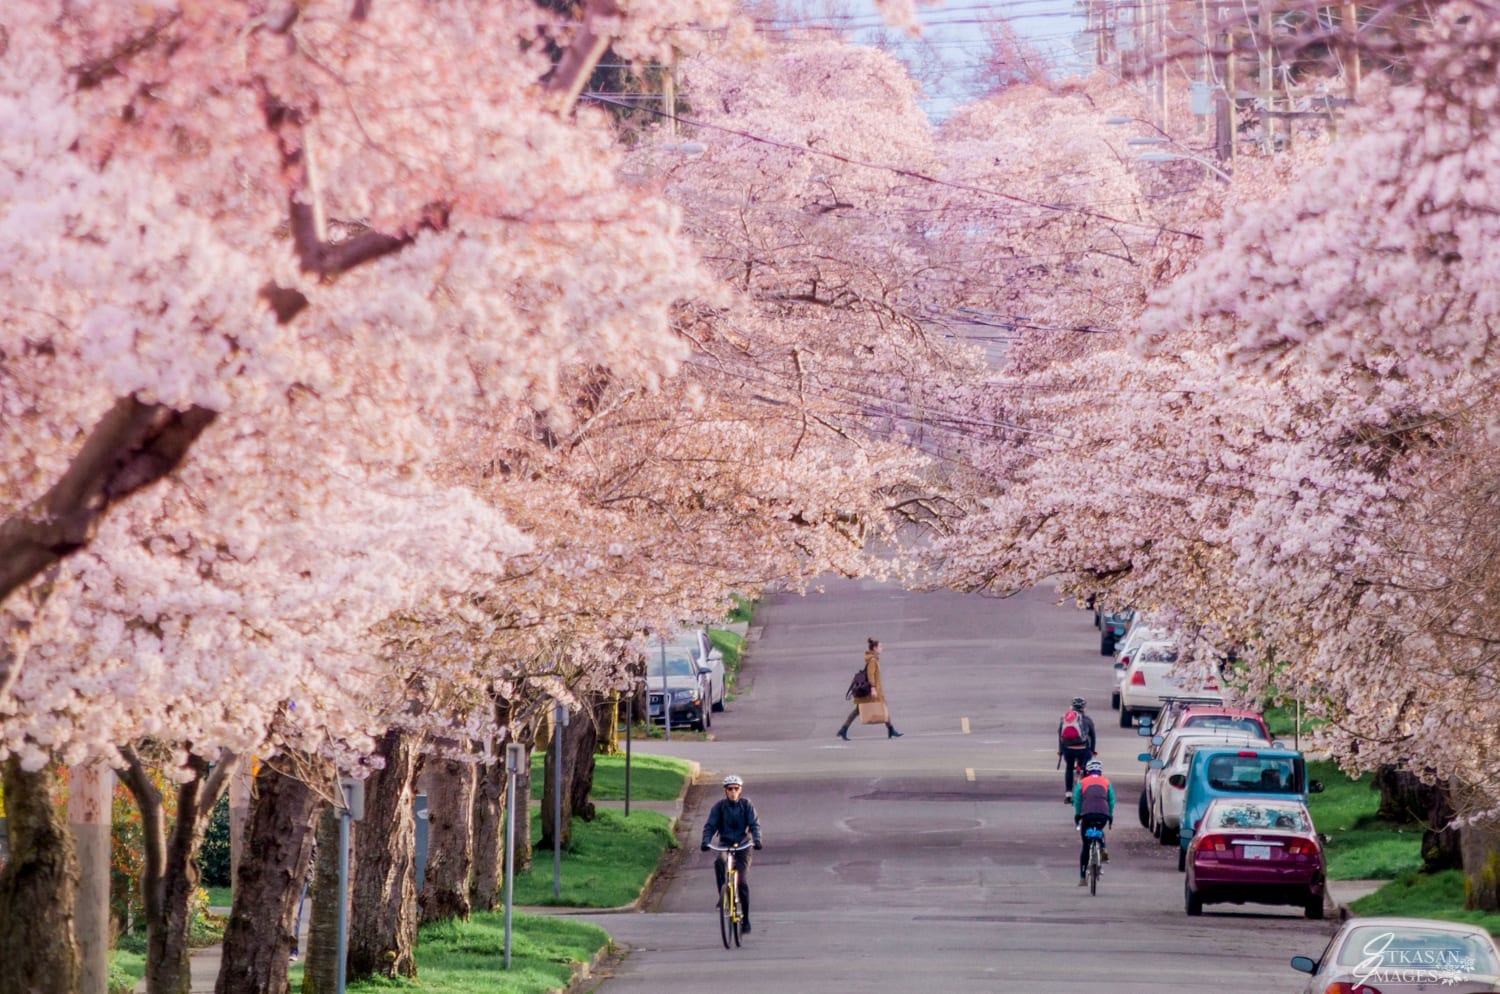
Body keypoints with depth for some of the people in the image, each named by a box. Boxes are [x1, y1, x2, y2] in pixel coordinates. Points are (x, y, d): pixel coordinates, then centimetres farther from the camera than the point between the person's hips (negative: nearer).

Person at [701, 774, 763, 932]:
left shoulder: (746, 805, -1)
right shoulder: (719, 806, -1)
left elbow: (754, 824, -7)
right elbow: (710, 826, -5)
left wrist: (756, 840, -26)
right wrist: (706, 841, -24)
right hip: (725, 843, 0)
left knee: (743, 883, -9)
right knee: (719, 861, -36)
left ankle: (746, 919, 2)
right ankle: (723, 894, -22)